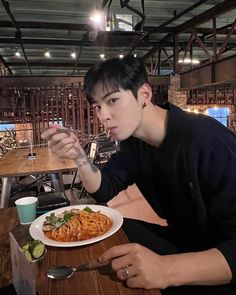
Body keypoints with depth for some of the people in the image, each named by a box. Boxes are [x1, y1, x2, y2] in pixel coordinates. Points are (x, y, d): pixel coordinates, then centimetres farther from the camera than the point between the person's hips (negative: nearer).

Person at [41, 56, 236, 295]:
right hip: (182, 241, 6)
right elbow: (105, 190, 0)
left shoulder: (208, 141, -28)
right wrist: (79, 157, -17)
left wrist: (167, 269, -42)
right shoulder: (133, 140, -3)